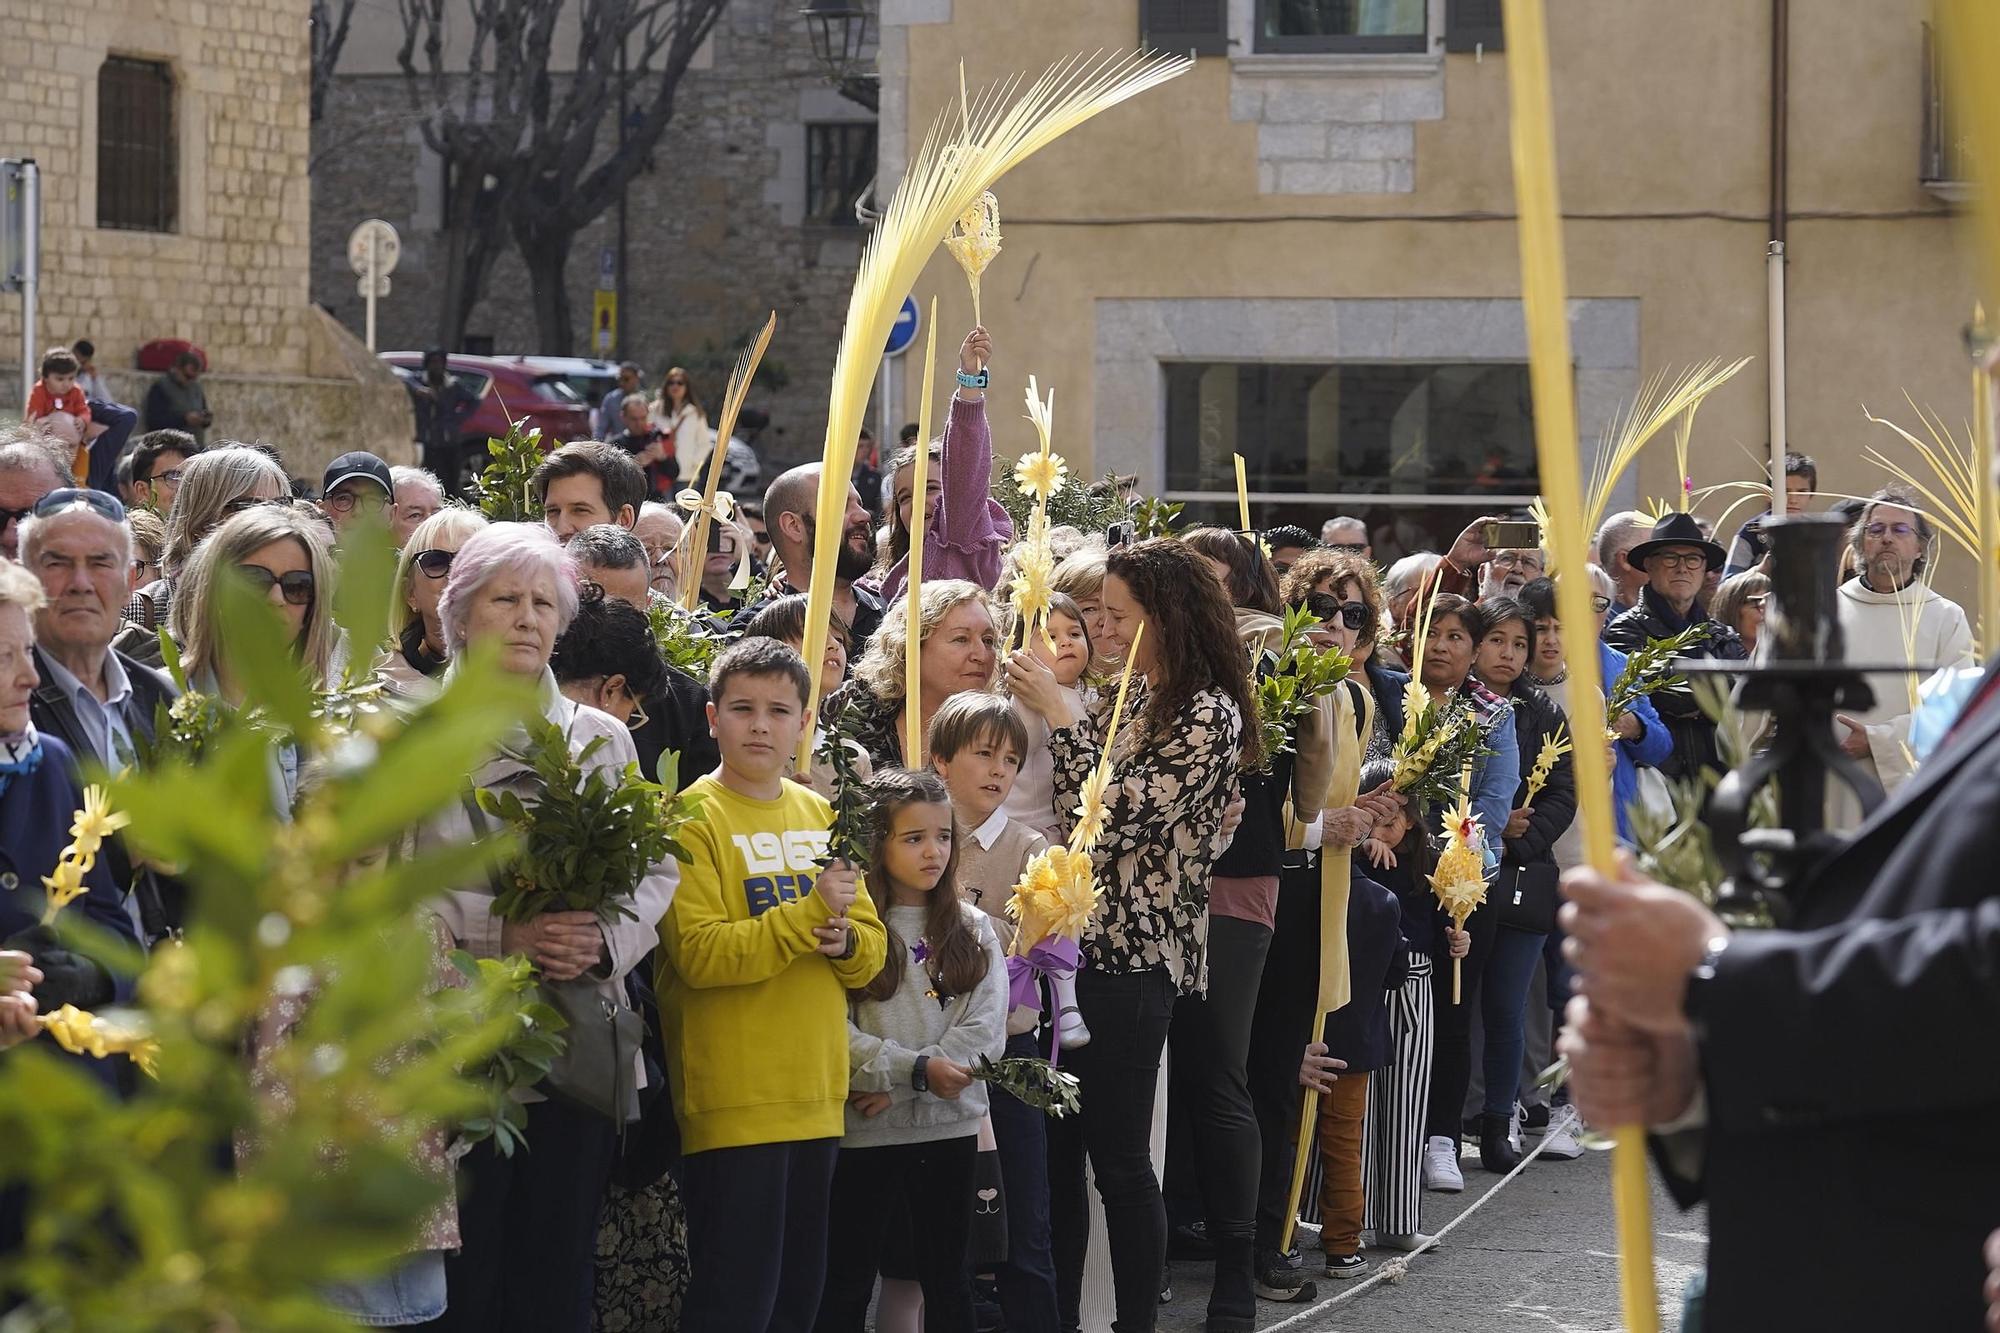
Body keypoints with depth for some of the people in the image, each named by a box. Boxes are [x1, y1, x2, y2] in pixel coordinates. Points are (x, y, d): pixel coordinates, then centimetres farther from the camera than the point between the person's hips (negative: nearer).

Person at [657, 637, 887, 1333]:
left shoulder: (819, 815, 12)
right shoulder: (694, 819, -8)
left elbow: (872, 946, 13)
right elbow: (700, 955, -18)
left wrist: (846, 941, -9)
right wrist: (808, 910, -24)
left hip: (817, 1093, 7)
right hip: (734, 1103, -7)